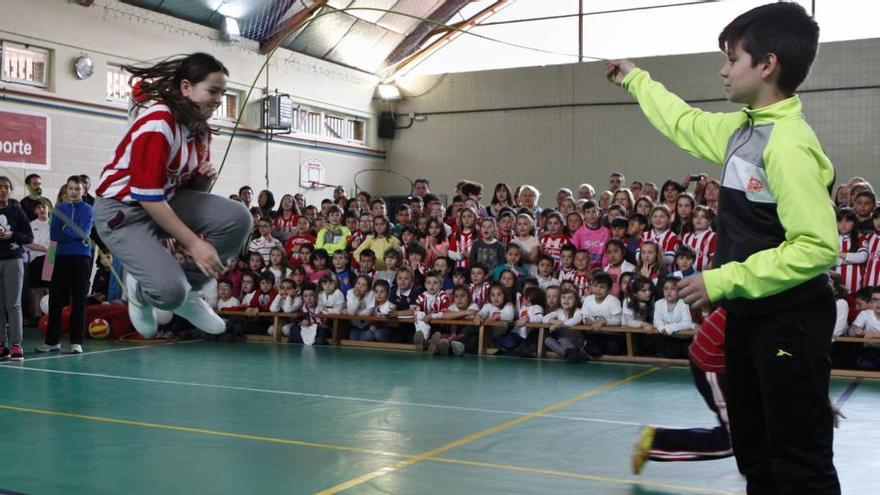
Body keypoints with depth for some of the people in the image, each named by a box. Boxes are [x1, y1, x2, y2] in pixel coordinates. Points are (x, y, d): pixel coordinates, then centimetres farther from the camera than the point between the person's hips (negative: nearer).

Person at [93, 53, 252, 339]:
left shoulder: (200, 128, 2)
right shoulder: (157, 120, -23)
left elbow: (194, 189, 14)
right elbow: (147, 196, -26)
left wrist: (206, 178, -11)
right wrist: (194, 243, -25)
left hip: (166, 201, 8)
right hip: (123, 209, -8)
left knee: (237, 219, -16)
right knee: (170, 290, -27)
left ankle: (188, 291, 1)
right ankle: (142, 287, 12)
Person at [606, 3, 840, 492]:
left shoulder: (788, 144, -22)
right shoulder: (742, 128, 6)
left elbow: (817, 247, -28)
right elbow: (686, 123, 27)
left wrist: (724, 280, -23)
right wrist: (634, 79, 37)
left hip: (790, 322, -9)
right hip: (748, 317, 9)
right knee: (754, 453, 19)